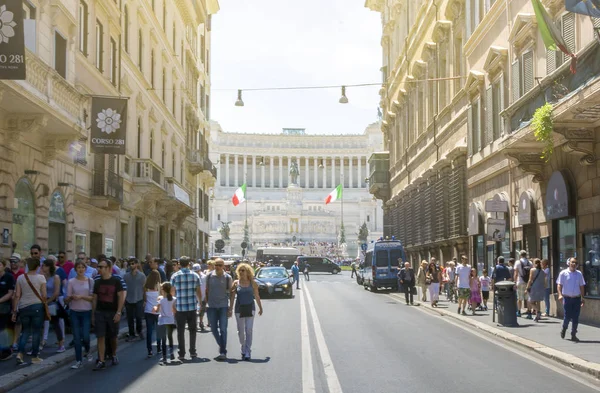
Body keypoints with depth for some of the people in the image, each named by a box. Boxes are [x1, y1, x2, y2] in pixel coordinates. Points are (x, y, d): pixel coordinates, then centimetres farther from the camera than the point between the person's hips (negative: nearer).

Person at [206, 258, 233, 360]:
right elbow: (206, 291, 10)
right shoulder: (209, 276, 3)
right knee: (214, 329, 7)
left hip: (223, 306, -2)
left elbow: (231, 294, 1)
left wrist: (231, 308, -4)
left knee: (223, 329, -5)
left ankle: (223, 352, -1)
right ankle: (221, 346, 28)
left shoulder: (227, 277, -1)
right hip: (212, 306, 2)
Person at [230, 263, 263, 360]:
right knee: (240, 331, 7)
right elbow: (232, 297, 4)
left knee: (249, 330, -8)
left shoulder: (252, 283, 2)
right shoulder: (236, 283, 2)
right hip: (239, 309, 1)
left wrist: (260, 308, 17)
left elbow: (257, 296, 10)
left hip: (250, 308, -1)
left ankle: (248, 352, -6)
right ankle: (243, 349, 27)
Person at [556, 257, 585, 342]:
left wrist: (582, 298, 9)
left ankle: (573, 335, 12)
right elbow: (559, 285, -5)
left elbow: (581, 286, 12)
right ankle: (564, 329, 24)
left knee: (576, 318, 2)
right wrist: (560, 294, -20)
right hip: (567, 298, -3)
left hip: (577, 298, 3)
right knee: (568, 316, -5)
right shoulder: (563, 273, -2)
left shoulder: (579, 274, 7)